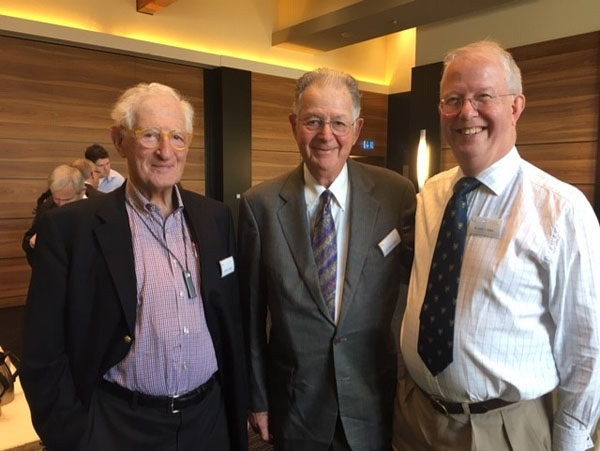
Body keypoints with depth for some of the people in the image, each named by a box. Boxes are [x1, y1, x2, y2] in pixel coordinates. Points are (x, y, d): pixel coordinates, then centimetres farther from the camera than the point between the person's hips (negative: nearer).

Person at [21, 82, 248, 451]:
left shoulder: (216, 218, -1)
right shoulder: (71, 226, -12)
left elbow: (232, 323, 5)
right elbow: (44, 356, -8)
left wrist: (239, 413, 7)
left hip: (210, 419, 4)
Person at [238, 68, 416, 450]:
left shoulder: (397, 194, -11)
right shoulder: (260, 204, -10)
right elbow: (251, 313, -3)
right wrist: (257, 397, 3)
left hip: (372, 401, 0)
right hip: (294, 405, 0)